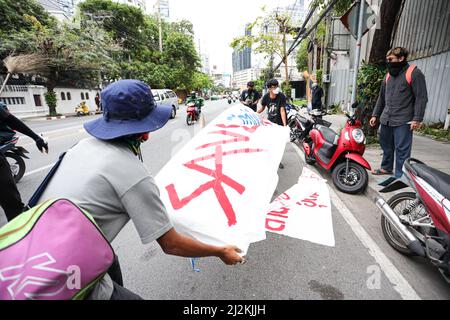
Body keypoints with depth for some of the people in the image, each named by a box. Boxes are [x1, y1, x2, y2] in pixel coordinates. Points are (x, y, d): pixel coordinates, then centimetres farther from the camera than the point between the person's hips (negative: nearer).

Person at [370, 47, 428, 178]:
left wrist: (417, 119, -16)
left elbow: (421, 98, -10)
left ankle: (400, 176, 3)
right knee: (386, 145, 15)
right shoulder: (389, 75, 16)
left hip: (403, 122, -7)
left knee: (402, 150, -3)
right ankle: (386, 167, 30)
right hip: (386, 119, 7)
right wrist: (375, 115, 17)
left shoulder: (414, 73, -6)